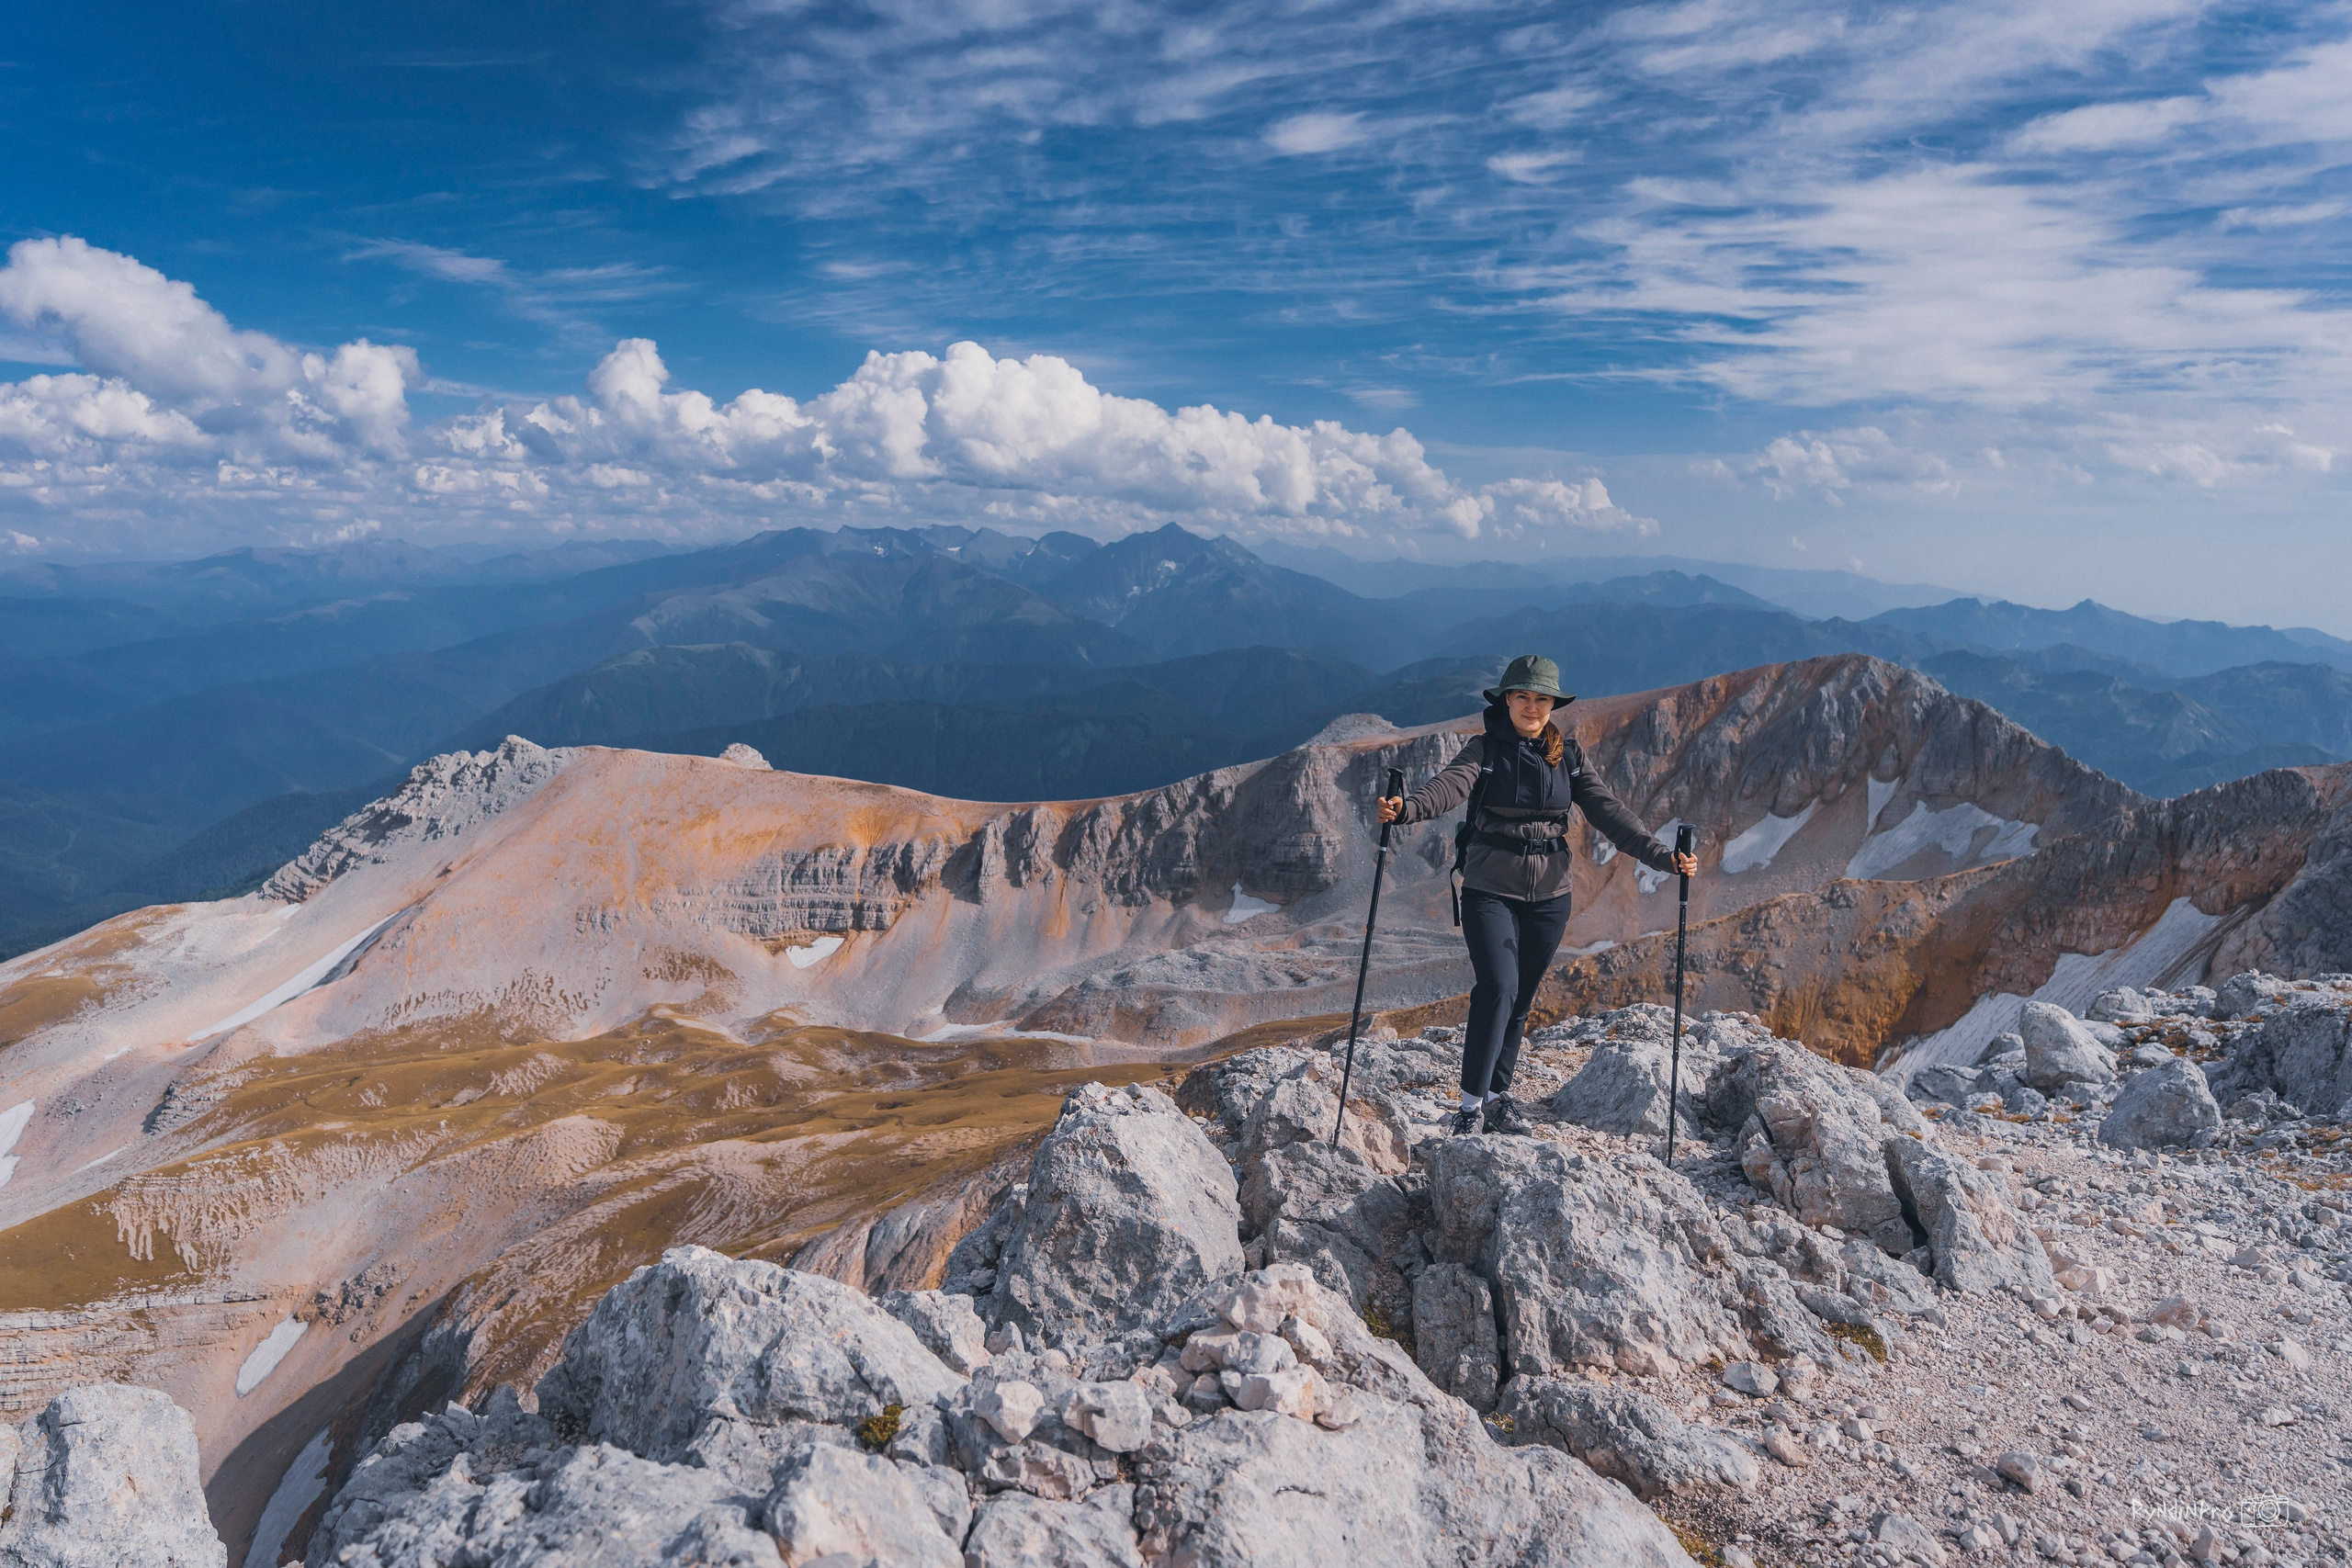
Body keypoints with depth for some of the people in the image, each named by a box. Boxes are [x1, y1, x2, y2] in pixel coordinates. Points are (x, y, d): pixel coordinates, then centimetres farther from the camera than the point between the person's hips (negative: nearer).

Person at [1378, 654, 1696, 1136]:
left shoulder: (1568, 757, 8)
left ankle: (1497, 1097, 25)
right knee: (1498, 988, -17)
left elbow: (1607, 811, 2)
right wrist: (1407, 807, -43)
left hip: (1548, 896, 4)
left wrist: (1662, 856, -8)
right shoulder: (1485, 749, -3)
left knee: (1520, 1001, 10)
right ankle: (1471, 1104, -8)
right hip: (1490, 890, -3)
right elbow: (1450, 785, -22)